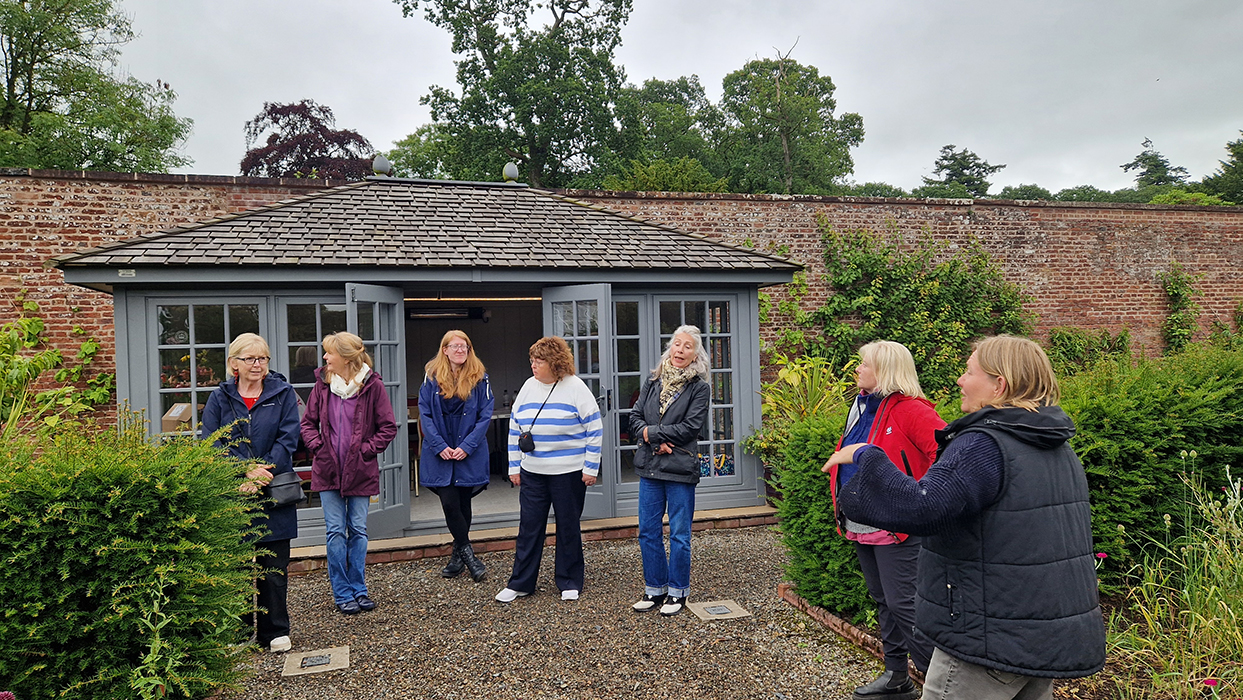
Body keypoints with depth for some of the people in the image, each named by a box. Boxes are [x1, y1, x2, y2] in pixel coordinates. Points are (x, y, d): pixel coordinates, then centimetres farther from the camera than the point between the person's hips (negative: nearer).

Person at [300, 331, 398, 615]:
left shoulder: (372, 385, -8)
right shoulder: (323, 383, 2)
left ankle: (358, 590, 21)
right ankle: (342, 593, 14)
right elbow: (308, 422, 11)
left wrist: (366, 450, -11)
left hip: (360, 471, -2)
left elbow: (388, 427, -4)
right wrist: (317, 447, -4)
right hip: (328, 470, 2)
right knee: (335, 531, 4)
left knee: (358, 531, 8)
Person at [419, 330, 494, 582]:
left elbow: (485, 416, -4)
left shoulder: (479, 378, -1)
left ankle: (458, 556, 24)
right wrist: (439, 446, -12)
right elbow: (424, 414, -1)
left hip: (469, 454, 0)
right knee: (449, 504, -6)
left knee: (463, 504, 8)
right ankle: (468, 554, 8)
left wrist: (467, 446, -12)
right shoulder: (432, 377, 1)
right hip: (439, 454, 0)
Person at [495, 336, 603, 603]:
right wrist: (514, 467, 10)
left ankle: (569, 582, 23)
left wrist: (591, 468, -9)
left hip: (568, 472, -4)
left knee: (568, 527, 9)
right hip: (532, 473, 4)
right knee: (529, 526, 7)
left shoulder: (576, 388, -8)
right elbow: (515, 429, 12)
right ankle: (520, 583, 19)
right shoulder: (528, 387, 6)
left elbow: (594, 430, -7)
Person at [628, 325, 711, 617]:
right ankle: (655, 589, 24)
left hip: (680, 470, -4)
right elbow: (635, 418, 5)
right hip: (649, 467, 4)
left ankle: (678, 592, 21)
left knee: (679, 535, 5)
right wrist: (657, 442, -12)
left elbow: (690, 427, -13)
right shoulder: (652, 382, 9)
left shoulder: (699, 388, -4)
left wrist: (650, 432, -11)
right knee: (648, 532, 10)